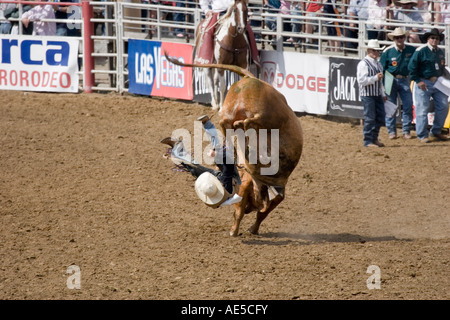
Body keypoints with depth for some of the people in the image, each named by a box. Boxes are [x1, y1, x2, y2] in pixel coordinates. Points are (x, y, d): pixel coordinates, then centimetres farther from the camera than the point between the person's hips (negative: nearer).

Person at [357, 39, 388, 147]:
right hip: (368, 95, -8)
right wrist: (375, 78, -23)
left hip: (378, 95, 8)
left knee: (380, 117, 8)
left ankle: (374, 138, 22)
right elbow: (361, 80, -18)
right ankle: (368, 141, 3)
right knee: (370, 118, -5)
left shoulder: (378, 64, 15)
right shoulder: (363, 64, -11)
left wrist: (383, 94, 22)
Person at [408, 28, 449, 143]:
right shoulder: (421, 51, -10)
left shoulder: (441, 52, 12)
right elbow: (412, 66, -11)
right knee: (422, 109, -4)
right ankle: (422, 135, 3)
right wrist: (418, 81, -13)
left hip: (437, 82, 7)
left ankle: (436, 132, 18)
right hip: (424, 84, -7)